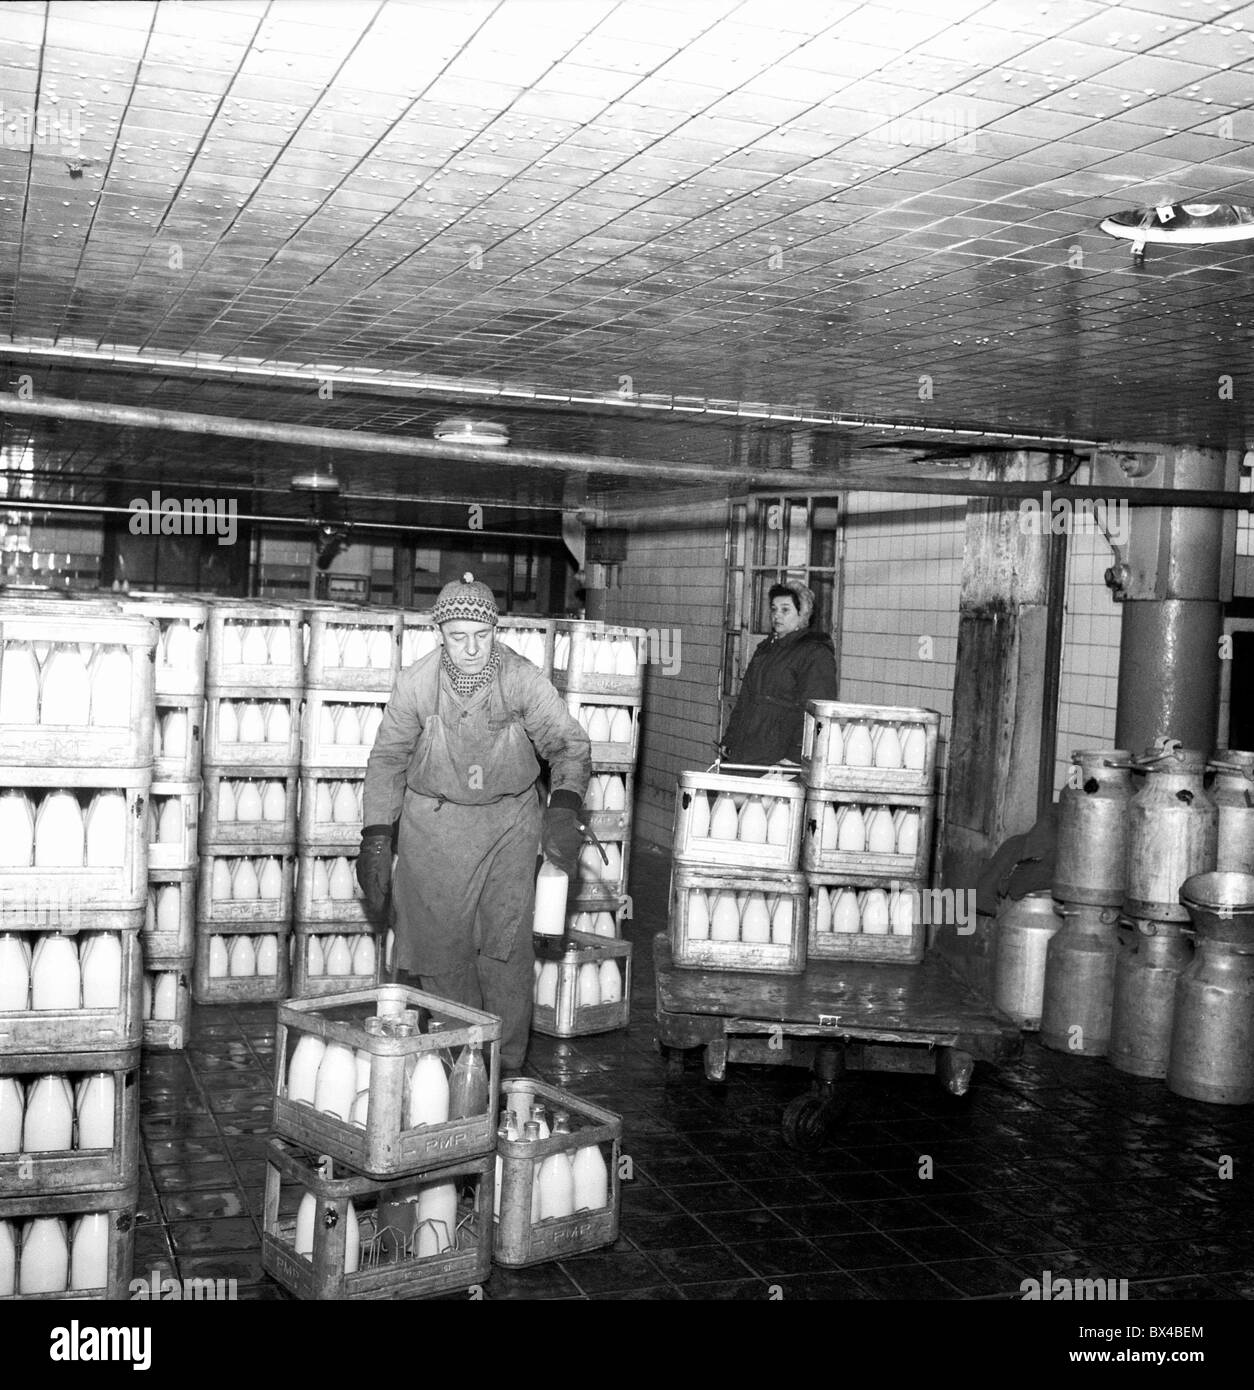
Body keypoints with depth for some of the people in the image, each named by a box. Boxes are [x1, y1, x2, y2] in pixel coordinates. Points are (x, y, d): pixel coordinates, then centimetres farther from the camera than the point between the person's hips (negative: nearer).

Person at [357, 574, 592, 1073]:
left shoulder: (522, 679, -14)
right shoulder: (416, 682, -11)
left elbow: (568, 743, -8)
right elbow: (387, 759, 0)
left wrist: (564, 808, -25)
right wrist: (376, 837, -3)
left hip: (510, 823, 0)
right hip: (434, 822, 0)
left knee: (507, 947, -3)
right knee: (442, 946, 1)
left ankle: (506, 1065, 9)